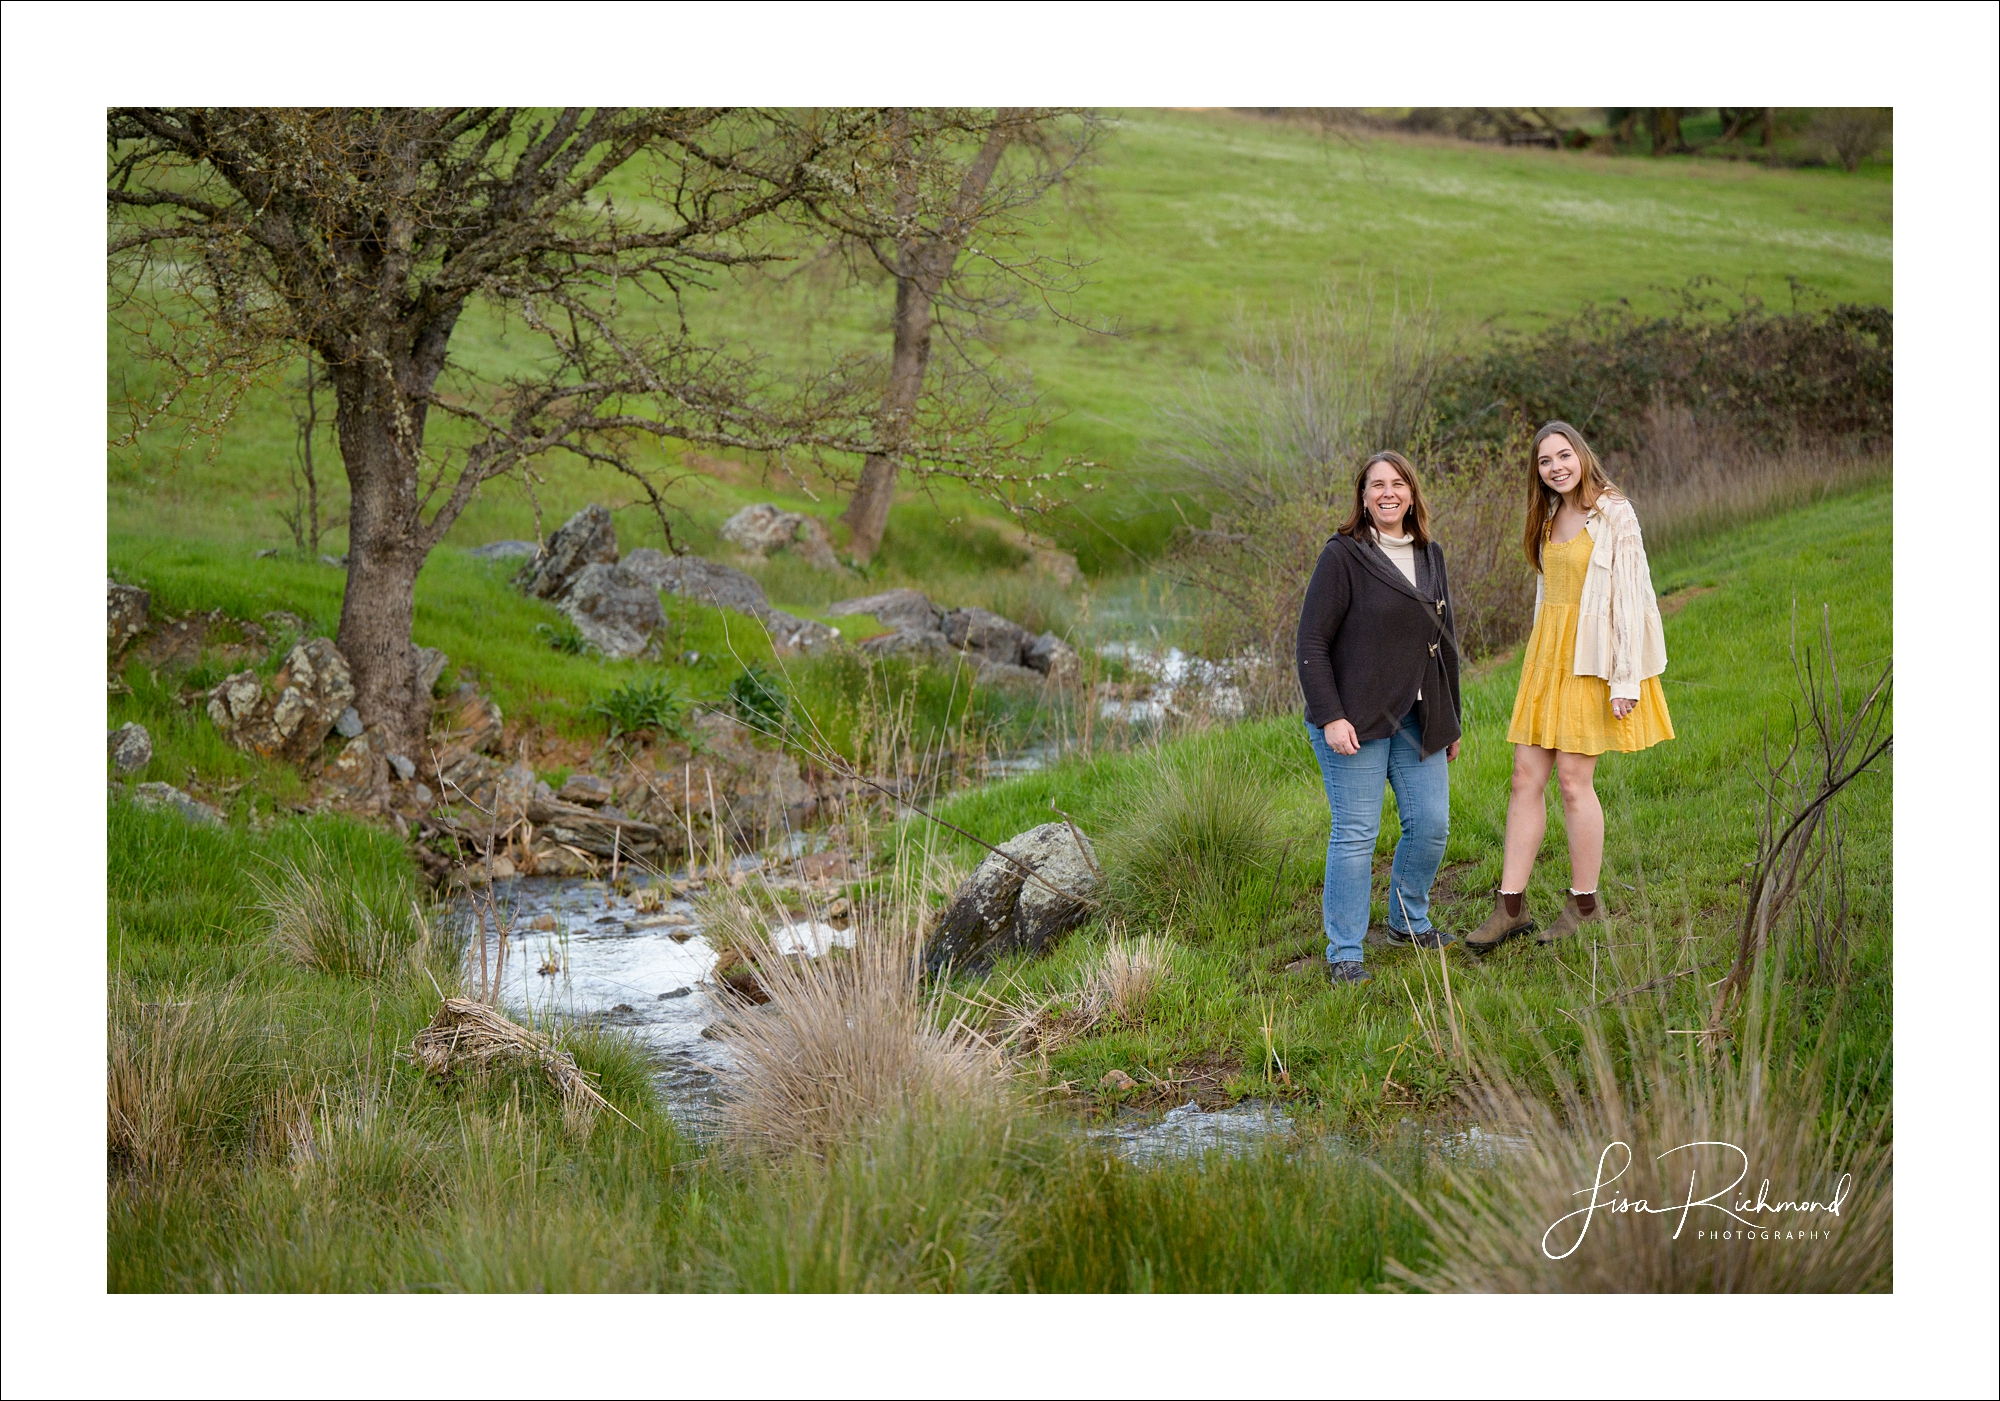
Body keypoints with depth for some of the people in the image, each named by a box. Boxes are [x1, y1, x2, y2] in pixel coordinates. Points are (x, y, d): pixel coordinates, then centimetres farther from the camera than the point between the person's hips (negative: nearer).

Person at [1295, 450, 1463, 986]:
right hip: (1356, 720, -6)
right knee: (1355, 834, -5)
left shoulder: (1430, 555, 12)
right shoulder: (1343, 555, -8)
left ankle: (1410, 921, 29)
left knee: (1431, 825, 5)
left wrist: (1450, 720, 19)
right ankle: (1343, 953, 3)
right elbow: (1311, 643, -10)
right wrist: (1329, 717, -18)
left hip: (1418, 720, 6)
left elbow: (1444, 640, 19)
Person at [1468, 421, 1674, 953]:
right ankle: (1510, 905, 4)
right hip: (1548, 652, 7)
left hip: (1590, 659, -7)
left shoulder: (1613, 516, -9)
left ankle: (1584, 905, 8)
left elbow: (1630, 597, -13)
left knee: (1573, 780, -4)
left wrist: (1626, 679, -17)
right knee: (1526, 777, 2)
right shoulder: (1550, 518, 13)